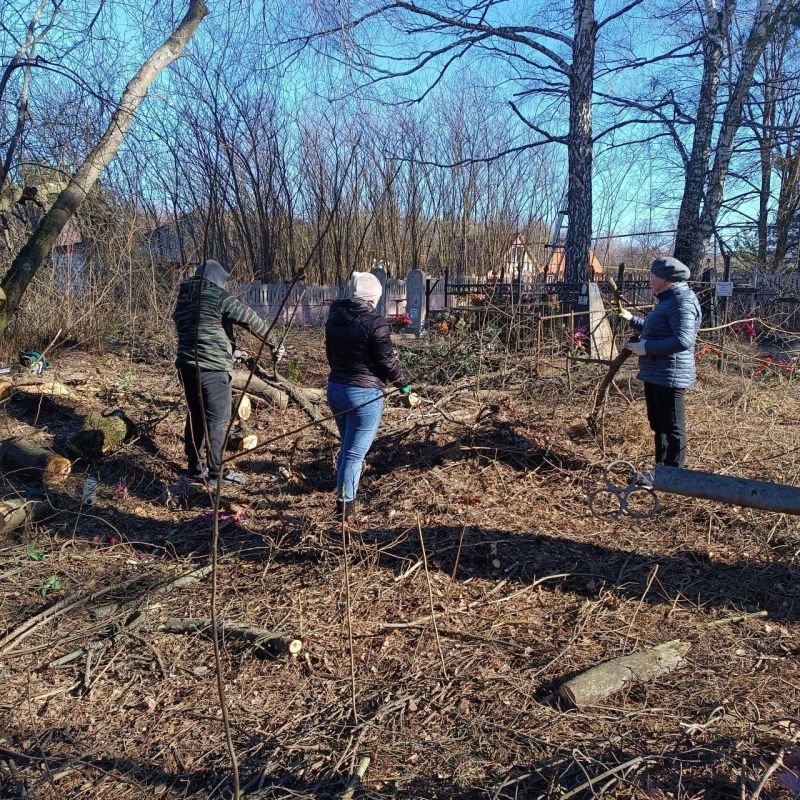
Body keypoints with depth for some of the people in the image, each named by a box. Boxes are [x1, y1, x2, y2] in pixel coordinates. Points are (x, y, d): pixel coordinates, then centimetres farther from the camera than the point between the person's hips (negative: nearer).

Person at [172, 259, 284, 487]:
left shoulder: (183, 300, 16)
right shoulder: (219, 297, -7)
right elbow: (252, 320, -8)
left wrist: (230, 352, 25)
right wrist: (274, 344, 3)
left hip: (187, 366, 8)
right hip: (213, 368, -8)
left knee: (196, 416, 17)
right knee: (218, 419, 0)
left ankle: (196, 468, 26)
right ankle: (216, 473, 5)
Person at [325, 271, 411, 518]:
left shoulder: (334, 318, 5)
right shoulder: (375, 323, -17)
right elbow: (387, 361, -12)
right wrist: (403, 384, 5)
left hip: (335, 389, 7)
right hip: (364, 394, -7)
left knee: (347, 445, 23)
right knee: (355, 452, 3)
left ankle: (344, 494, 33)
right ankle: (345, 503, 9)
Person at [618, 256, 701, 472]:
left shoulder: (682, 301, -17)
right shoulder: (668, 300, 17)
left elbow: (683, 340, -29)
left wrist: (647, 347, -23)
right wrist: (632, 319, 27)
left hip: (669, 376, -11)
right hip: (655, 374, 11)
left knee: (672, 429, -2)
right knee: (659, 425, 18)